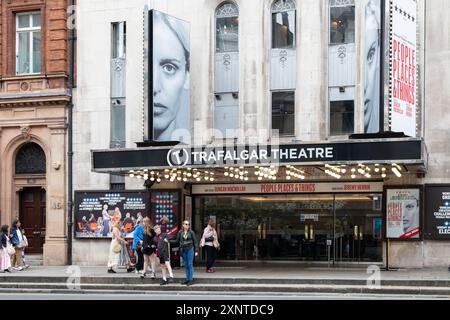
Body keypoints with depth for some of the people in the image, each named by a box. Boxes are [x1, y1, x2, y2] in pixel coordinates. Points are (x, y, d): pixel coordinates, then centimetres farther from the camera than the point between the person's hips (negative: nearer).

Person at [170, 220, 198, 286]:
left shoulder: (191, 232, -3)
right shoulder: (180, 232, 4)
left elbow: (195, 242, -1)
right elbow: (177, 241, 10)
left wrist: (196, 251, -4)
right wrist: (169, 241, -1)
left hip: (190, 249, -4)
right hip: (183, 250, 4)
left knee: (190, 264, -5)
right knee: (186, 265, 8)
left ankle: (191, 279, -2)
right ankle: (187, 279, 14)